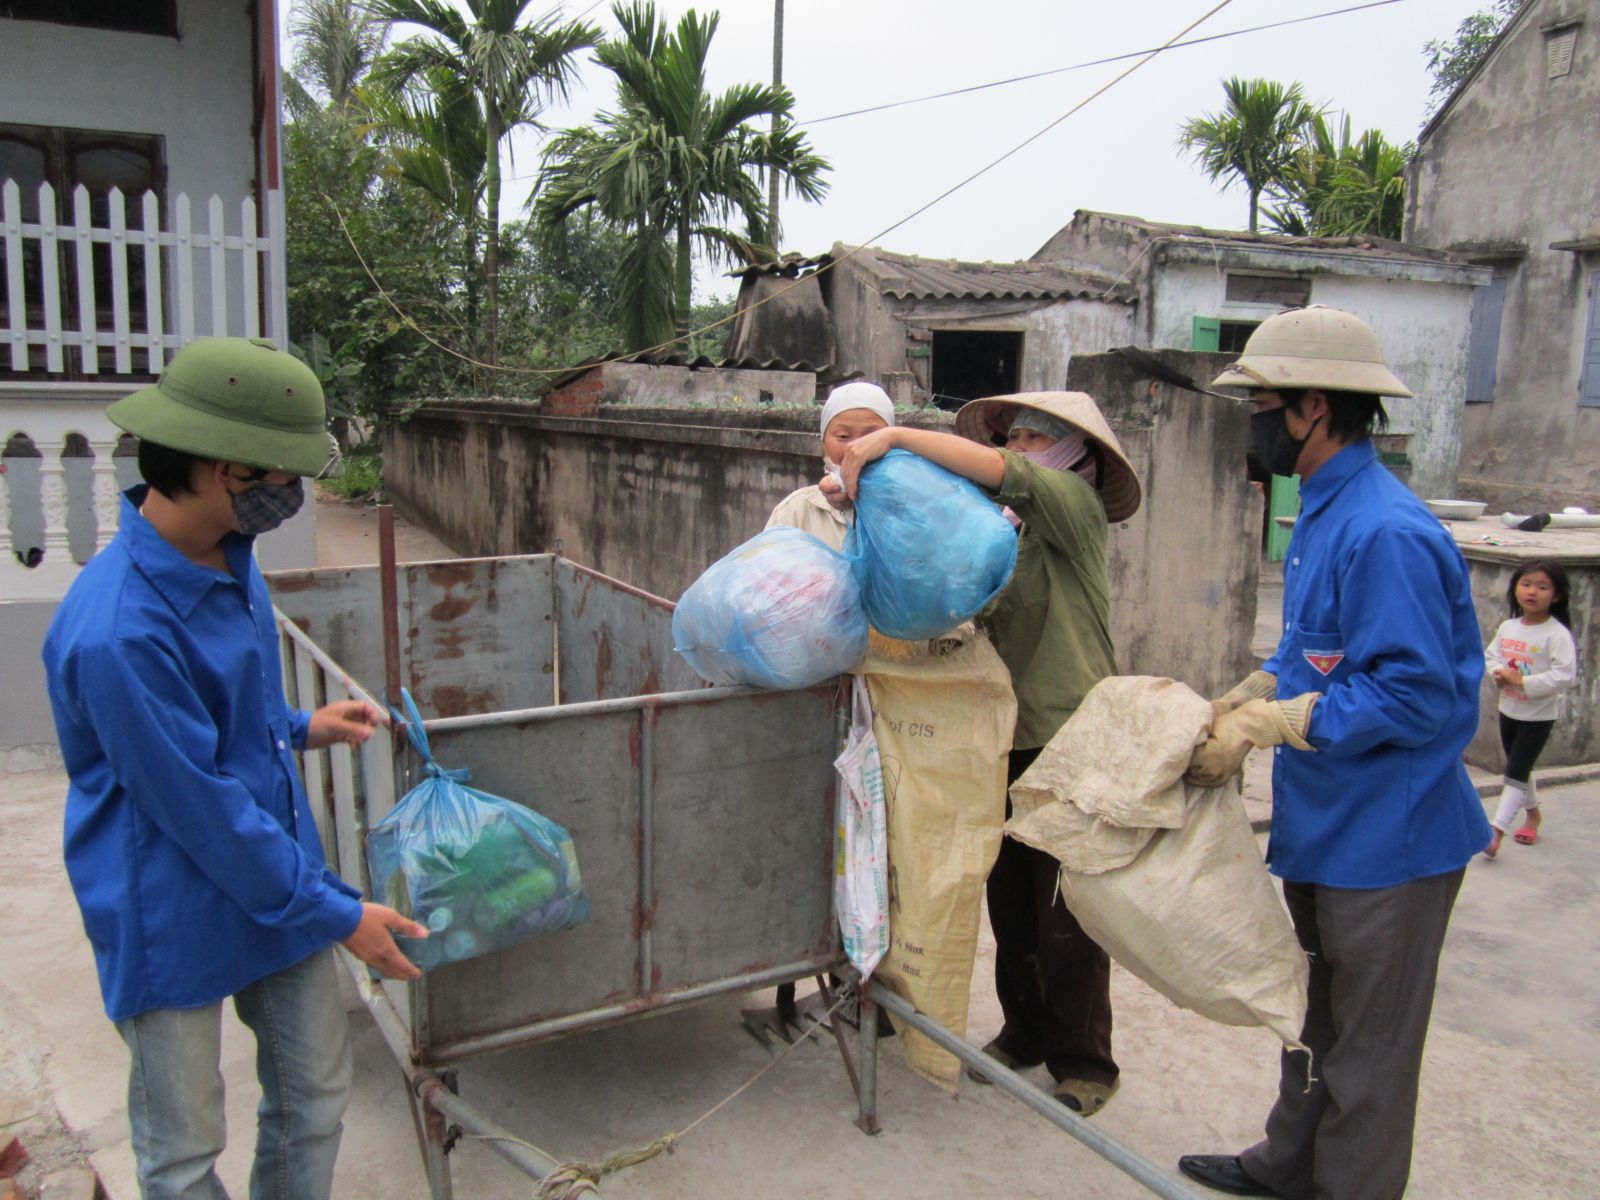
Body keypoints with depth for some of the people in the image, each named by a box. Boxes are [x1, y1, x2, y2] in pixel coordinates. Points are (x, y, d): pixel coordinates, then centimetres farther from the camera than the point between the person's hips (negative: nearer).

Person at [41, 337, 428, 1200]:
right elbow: (203, 810, -24)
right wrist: (335, 915, -16)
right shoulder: (116, 633, -30)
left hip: (278, 879, 8)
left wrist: (300, 729, 5)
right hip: (175, 923, -7)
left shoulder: (227, 554, -2)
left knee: (316, 1096, 21)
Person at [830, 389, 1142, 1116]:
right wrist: (859, 493, -13)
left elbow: (996, 469, -25)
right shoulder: (1008, 525, 13)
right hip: (1010, 737, 7)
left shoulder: (1075, 504, -8)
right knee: (1011, 905, 15)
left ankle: (1084, 1063, 20)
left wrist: (890, 437, -27)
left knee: (1066, 916, 3)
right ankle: (1026, 1033, 33)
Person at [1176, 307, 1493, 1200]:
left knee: (1370, 1044, 10)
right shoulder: (1326, 513, 7)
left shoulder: (1385, 532, -26)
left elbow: (1415, 695, -29)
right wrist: (1246, 698, 4)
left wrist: (1263, 725, -25)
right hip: (1326, 824, 10)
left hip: (1385, 835, -10)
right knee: (1316, 1013, 25)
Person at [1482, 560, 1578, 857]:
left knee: (1516, 771, -9)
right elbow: (1490, 656, 9)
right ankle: (1533, 814, 42)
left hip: (1539, 715, -6)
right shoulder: (1507, 627, -1)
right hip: (1509, 709, 6)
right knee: (1519, 768, 21)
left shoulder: (1557, 634, -19)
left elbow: (1565, 675, -25)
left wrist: (1523, 681, -26)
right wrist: (1499, 674, -12)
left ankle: (1496, 830, -8)